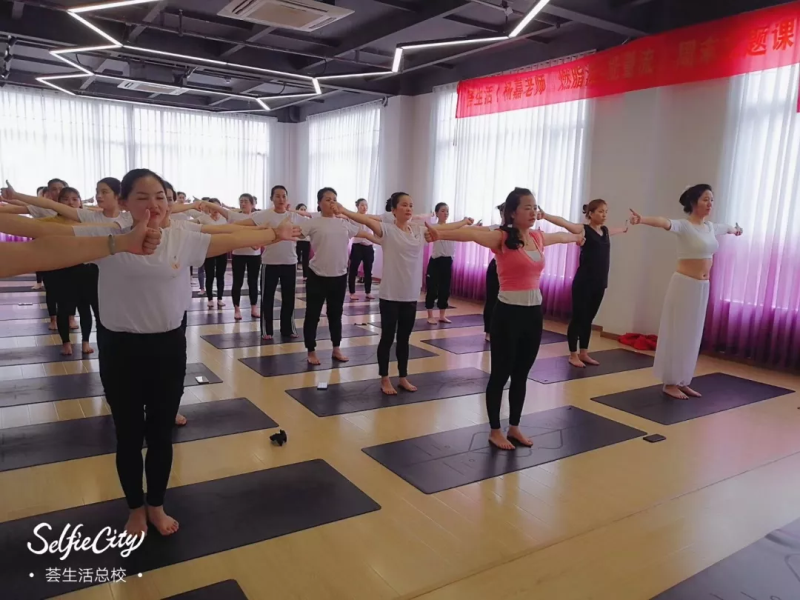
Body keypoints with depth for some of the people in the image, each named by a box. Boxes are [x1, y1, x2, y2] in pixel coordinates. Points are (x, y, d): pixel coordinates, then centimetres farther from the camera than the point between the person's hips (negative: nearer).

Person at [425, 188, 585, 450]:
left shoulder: (539, 237, 9)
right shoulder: (501, 237, -12)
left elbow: (561, 236, 32)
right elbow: (472, 234, -31)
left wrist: (577, 237, 53)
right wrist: (441, 233, -49)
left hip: (534, 313, 7)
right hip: (508, 313, -6)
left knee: (521, 374, 17)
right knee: (500, 374, 7)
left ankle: (514, 427, 32)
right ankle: (495, 431, 22)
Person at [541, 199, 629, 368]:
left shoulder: (606, 231, 12)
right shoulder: (583, 230, -8)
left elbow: (619, 230, 36)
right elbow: (563, 223, -24)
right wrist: (545, 216, -39)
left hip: (599, 283, 7)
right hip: (583, 282, -7)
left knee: (588, 319, 14)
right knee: (578, 318, 0)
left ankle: (584, 353, 23)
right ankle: (573, 355, 10)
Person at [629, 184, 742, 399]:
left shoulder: (711, 227, 10)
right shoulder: (684, 226, -13)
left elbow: (726, 228, 34)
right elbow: (663, 222, -35)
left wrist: (735, 230, 58)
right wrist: (642, 219, -56)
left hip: (703, 287, 8)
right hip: (684, 284, -7)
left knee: (692, 336, 11)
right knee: (677, 334, -2)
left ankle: (683, 382, 20)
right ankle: (670, 383, 6)